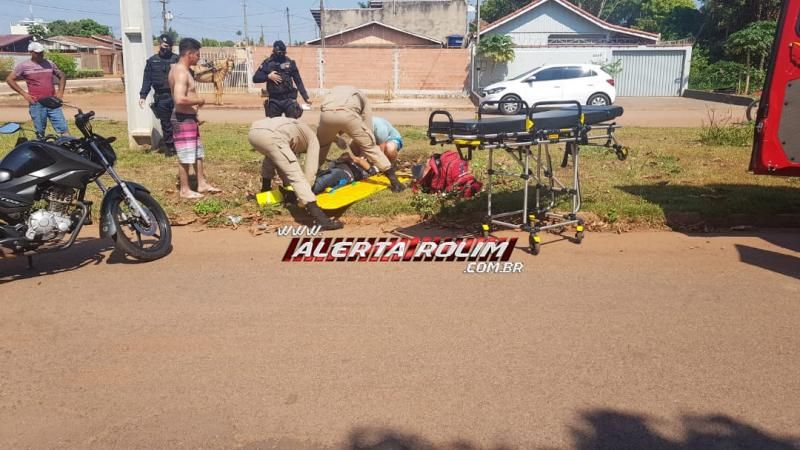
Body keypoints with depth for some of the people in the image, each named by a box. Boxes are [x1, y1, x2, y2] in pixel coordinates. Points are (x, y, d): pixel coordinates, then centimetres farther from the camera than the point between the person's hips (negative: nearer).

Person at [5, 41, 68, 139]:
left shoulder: (50, 64, 9)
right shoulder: (24, 66, 0)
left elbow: (62, 76, 22)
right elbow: (9, 79, 3)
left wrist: (60, 91, 8)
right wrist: (24, 93, -4)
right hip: (36, 104, -2)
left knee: (63, 130, -3)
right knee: (40, 133, 5)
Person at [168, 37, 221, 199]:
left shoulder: (179, 68, 12)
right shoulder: (181, 72, -20)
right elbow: (180, 99, -33)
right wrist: (199, 100, -18)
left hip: (189, 118, 11)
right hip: (183, 119, -11)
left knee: (198, 153, 18)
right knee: (185, 157, -1)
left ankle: (202, 184, 28)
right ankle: (185, 190, 9)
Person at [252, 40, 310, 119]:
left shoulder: (290, 63, 4)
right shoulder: (267, 63, 3)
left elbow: (298, 81, 6)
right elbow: (255, 78, 3)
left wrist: (306, 97, 2)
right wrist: (268, 76, -12)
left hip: (289, 99, -1)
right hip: (274, 101, 1)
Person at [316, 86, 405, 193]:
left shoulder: (332, 92, 43)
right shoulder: (361, 96, 37)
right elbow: (367, 128, 30)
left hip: (327, 114, 2)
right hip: (347, 114, -2)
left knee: (321, 144, 30)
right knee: (369, 145, 12)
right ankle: (394, 180, 9)